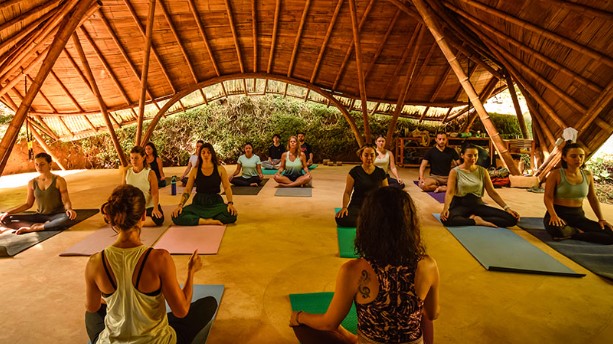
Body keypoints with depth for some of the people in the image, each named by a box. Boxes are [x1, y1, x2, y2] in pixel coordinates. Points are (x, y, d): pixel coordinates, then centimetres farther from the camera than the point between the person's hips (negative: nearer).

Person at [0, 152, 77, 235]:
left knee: (69, 218, -40)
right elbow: (28, 204, 14)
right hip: (40, 216, 4)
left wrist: (69, 209, -32)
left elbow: (66, 201, -11)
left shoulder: (59, 180, -8)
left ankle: (32, 228, -22)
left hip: (56, 216, -4)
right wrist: (8, 212, 4)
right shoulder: (32, 183, 4)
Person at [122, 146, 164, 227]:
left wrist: (155, 208, -27)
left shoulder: (150, 173, -11)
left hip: (149, 206, -3)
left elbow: (155, 193, -14)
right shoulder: (126, 172, -2)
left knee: (158, 219, -30)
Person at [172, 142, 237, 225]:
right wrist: (180, 205, -11)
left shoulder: (220, 169, 0)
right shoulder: (195, 171, 4)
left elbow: (227, 188, -2)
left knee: (232, 215, -33)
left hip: (216, 203, -1)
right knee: (176, 217, -25)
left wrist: (230, 203, -17)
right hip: (198, 204, 1)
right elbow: (187, 190, 4)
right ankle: (208, 221, -20)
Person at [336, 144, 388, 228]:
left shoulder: (380, 172, 8)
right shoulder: (355, 172, 1)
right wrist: (344, 207, -14)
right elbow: (347, 192, 2)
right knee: (341, 219, -34)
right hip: (357, 206, -1)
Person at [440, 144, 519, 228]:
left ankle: (474, 218, -15)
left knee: (512, 219, -16)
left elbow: (492, 192, 6)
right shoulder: (455, 172, -4)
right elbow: (450, 192, -14)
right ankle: (477, 221, -21)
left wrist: (507, 208, -6)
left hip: (477, 204, 4)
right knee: (446, 219, -41)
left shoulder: (483, 171, 7)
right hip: (460, 204, -4)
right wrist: (446, 208, -33)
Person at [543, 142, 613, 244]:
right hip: (559, 214, -4)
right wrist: (553, 215, -29)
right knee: (556, 231, -40)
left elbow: (593, 199, 15)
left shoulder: (588, 175, 8)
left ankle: (569, 234, -7)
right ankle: (578, 232, -6)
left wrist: (601, 219, 6)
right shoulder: (556, 174, -7)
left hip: (578, 216, 4)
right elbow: (548, 197, -13)